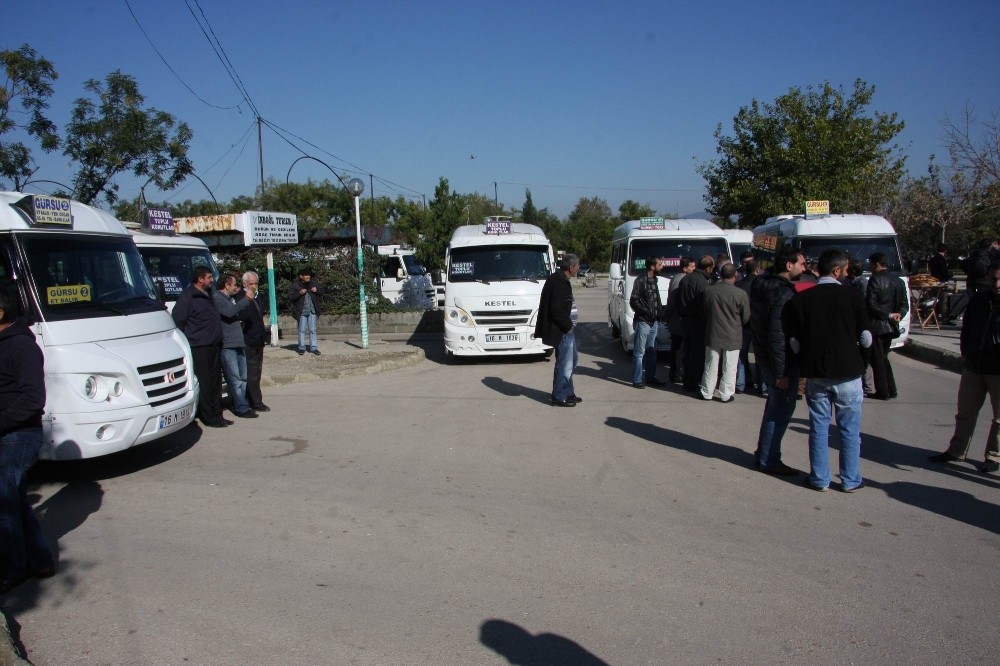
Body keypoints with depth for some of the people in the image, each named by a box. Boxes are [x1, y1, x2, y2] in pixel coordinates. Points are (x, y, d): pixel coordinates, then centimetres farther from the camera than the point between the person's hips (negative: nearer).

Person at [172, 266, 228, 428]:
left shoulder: (208, 294, 16)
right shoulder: (187, 297, -10)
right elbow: (177, 321, -13)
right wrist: (186, 341, -10)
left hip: (214, 346, 9)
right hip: (199, 348, -9)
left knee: (215, 382, 11)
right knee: (204, 383, -3)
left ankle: (217, 415, 18)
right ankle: (209, 417, 3)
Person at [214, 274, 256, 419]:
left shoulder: (230, 298, 20)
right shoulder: (217, 297, -7)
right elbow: (229, 312, -23)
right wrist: (246, 299, -18)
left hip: (238, 343, 9)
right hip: (227, 345, -9)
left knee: (243, 378, 12)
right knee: (235, 379, -6)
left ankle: (242, 405, 20)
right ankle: (241, 408, -3)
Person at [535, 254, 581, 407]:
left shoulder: (561, 280, 12)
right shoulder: (559, 282, -20)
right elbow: (557, 310, -25)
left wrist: (569, 325, 9)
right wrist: (567, 326, -15)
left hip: (566, 330, 11)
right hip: (562, 331, -11)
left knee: (572, 360, 20)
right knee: (564, 364, -2)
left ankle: (568, 393, 31)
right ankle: (560, 397, 9)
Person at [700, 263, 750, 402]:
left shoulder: (709, 291, -8)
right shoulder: (741, 294, -16)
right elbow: (746, 318, -4)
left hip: (713, 335, 2)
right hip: (732, 337, -2)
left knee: (711, 366, 13)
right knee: (729, 368, 9)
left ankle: (707, 393, 20)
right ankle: (726, 395, 14)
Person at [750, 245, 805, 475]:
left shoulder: (762, 284, 7)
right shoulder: (783, 293, -22)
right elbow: (777, 335, -26)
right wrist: (781, 372, -23)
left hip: (764, 356, 10)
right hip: (782, 361, -10)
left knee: (775, 406, 21)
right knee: (781, 410, 2)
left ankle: (764, 453, 32)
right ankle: (769, 460, 11)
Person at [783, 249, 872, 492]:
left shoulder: (801, 299, -3)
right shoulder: (852, 296, -8)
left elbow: (794, 342, -3)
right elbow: (866, 338, -5)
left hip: (815, 373, 2)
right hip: (847, 372, -2)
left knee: (819, 427, 11)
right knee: (850, 429, 10)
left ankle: (820, 479, 17)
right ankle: (850, 480, 18)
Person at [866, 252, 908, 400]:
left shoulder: (875, 280, -13)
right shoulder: (898, 281, 11)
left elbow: (871, 305, -19)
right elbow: (905, 304, 9)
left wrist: (889, 315, -13)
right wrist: (898, 315, -7)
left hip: (877, 325, -8)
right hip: (890, 326, 8)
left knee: (877, 360, 0)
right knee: (883, 357, 18)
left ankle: (882, 392, 3)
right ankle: (891, 390, 19)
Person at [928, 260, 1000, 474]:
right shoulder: (978, 300, 5)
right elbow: (966, 328, 16)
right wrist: (966, 353, 9)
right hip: (973, 366, 5)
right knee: (965, 412, 13)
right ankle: (957, 451, 25)